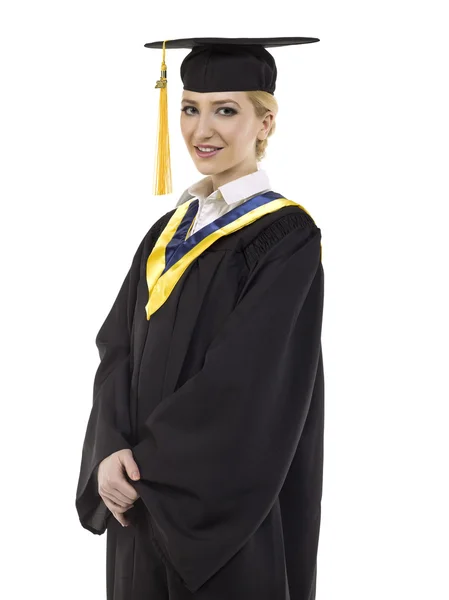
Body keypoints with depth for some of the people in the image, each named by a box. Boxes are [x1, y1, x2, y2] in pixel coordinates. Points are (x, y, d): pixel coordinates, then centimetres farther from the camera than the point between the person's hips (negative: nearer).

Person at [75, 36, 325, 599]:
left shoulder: (285, 237, -12)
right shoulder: (170, 230, 10)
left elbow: (247, 383, -19)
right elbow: (119, 349, 5)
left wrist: (146, 468, -15)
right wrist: (112, 452, -11)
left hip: (223, 517, -6)